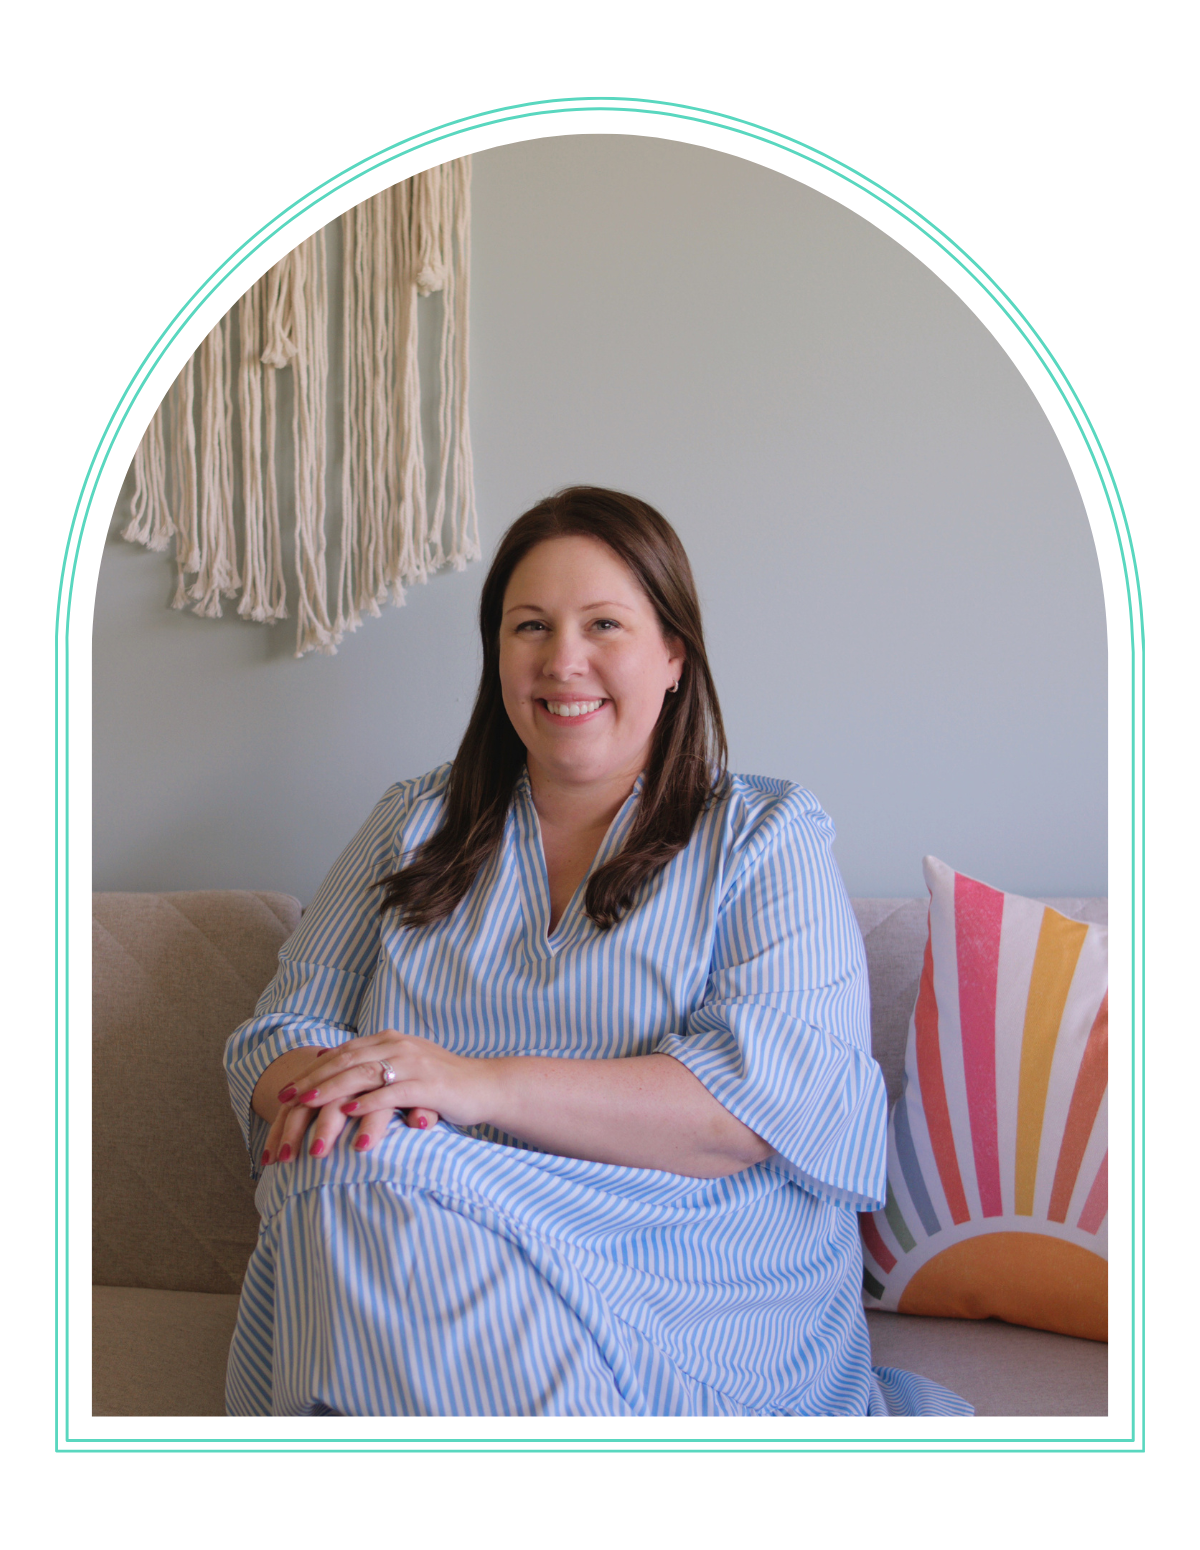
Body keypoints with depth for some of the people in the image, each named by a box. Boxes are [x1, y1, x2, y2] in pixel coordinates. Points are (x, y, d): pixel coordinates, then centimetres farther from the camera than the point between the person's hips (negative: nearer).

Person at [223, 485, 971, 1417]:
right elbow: (284, 1031, 13)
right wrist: (336, 1092, -15)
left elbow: (789, 1096, -10)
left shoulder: (765, 840, 6)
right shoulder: (416, 826, 17)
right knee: (355, 1173, -33)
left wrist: (486, 1084, -21)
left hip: (689, 1283, -2)